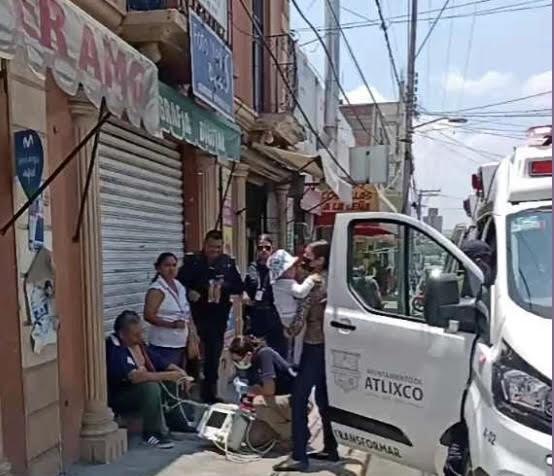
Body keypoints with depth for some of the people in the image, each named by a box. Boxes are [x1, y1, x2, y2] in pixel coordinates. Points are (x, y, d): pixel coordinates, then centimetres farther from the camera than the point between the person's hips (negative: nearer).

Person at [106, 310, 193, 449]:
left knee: (175, 384, -3)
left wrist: (179, 371, -14)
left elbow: (160, 362, 4)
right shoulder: (114, 349, -25)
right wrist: (167, 376, -37)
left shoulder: (138, 343, 1)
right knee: (151, 387, -32)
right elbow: (134, 376, -37)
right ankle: (152, 435, -20)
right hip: (118, 398, -8)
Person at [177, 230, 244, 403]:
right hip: (198, 316, -3)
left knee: (214, 354, 12)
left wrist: (225, 285, -15)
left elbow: (239, 287, 3)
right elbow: (179, 284, -4)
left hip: (219, 317, 3)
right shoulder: (192, 261, -4)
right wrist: (189, 292, -23)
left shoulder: (228, 262, 4)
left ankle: (210, 392, 26)